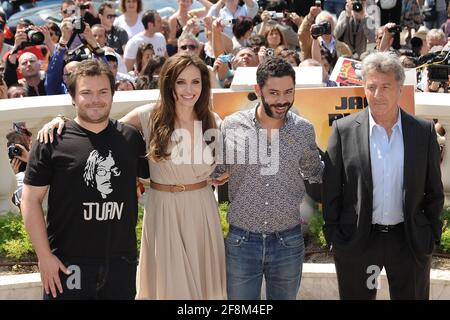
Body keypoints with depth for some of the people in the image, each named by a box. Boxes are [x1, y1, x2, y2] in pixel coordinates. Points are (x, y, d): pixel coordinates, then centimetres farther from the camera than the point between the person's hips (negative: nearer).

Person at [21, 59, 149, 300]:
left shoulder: (131, 138, 7)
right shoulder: (53, 142, -4)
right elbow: (31, 200, -4)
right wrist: (44, 256, -8)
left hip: (121, 261, 3)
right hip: (69, 263, -3)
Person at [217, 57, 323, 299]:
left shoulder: (304, 130, -1)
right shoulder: (231, 126, -5)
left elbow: (315, 174, 16)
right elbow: (213, 171, 6)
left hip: (288, 243, 1)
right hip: (241, 242, -1)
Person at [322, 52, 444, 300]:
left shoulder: (424, 131, -1)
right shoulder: (344, 130, -5)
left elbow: (434, 191, 6)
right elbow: (331, 189, -1)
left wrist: (431, 234, 3)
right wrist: (333, 234, -2)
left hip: (410, 240, 1)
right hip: (357, 240, -1)